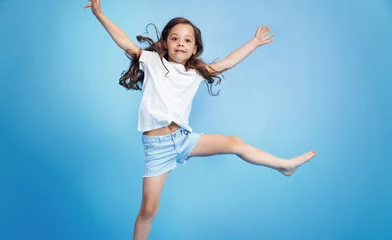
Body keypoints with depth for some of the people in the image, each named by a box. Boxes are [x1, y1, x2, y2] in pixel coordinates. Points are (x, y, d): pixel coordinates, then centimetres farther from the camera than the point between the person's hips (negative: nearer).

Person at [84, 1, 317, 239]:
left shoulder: (196, 72, 10)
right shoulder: (152, 61, 2)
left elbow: (227, 63, 14)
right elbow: (126, 43, -6)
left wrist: (255, 42, 17)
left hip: (184, 138, 4)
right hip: (157, 146, -3)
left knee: (234, 143, 3)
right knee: (148, 210, -2)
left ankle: (285, 165, 21)